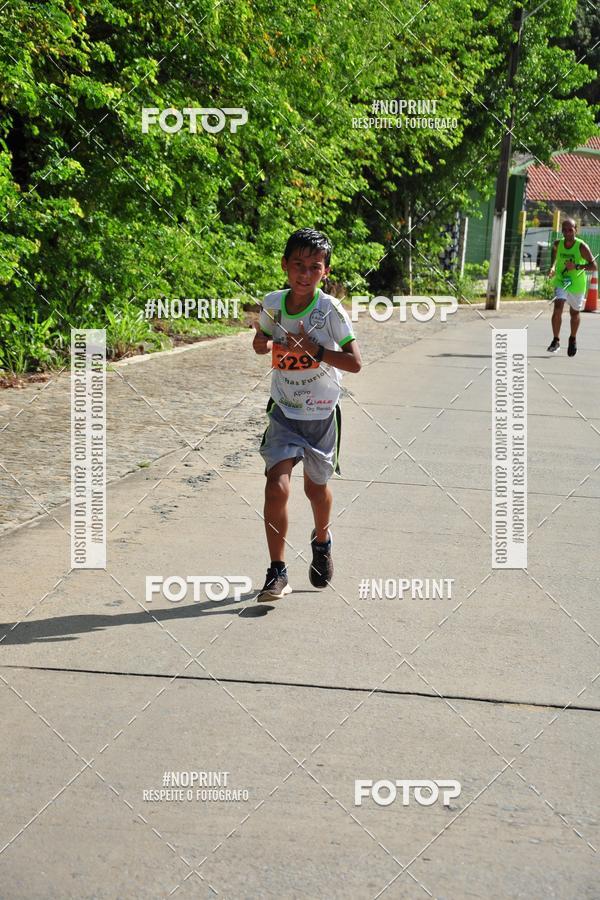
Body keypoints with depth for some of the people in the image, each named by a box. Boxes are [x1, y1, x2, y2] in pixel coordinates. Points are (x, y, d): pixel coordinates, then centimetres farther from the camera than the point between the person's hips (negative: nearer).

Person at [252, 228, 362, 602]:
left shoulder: (331, 311, -15)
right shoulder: (272, 304, -5)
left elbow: (355, 362, -18)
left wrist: (315, 350, -29)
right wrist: (264, 343, -9)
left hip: (322, 415, -1)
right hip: (284, 413, 1)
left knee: (317, 488, 16)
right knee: (277, 486, -15)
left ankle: (322, 541, 49)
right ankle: (277, 572, -7)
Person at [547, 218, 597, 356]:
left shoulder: (582, 247, -18)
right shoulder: (557, 244, -9)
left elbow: (593, 266, -18)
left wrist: (576, 267, -32)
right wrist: (552, 267, 4)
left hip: (577, 284, -1)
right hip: (560, 281, 1)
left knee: (574, 313, 15)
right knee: (558, 308, -21)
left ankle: (573, 340, 40)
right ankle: (556, 341, -15)